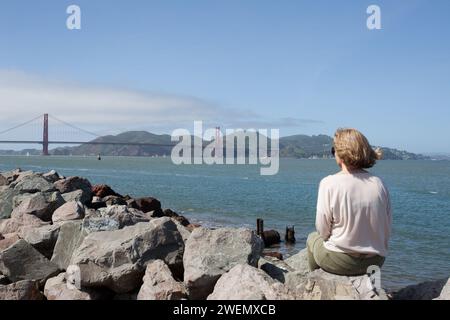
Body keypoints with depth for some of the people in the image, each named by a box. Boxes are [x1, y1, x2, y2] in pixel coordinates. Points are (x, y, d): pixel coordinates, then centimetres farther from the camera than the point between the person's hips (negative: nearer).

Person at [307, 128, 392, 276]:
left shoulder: (329, 183, -16)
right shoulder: (379, 184, -5)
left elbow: (323, 230, -11)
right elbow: (387, 230, 1)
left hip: (340, 261, -4)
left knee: (313, 238, 27)